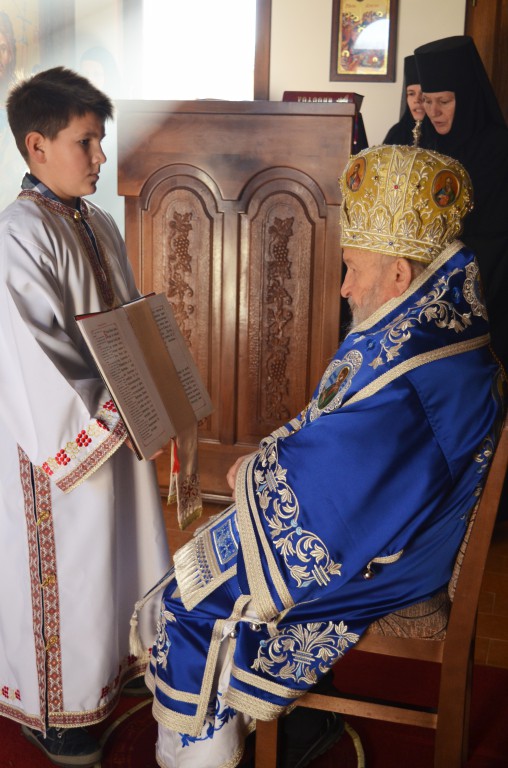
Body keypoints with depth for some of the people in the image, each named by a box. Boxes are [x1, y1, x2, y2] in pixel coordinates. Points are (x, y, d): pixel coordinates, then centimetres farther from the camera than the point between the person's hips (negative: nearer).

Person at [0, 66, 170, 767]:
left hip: (115, 426, 8)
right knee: (63, 574, 7)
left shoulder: (99, 224, 8)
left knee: (120, 548, 21)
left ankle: (116, 664, 44)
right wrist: (103, 416, -23)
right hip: (60, 443, -8)